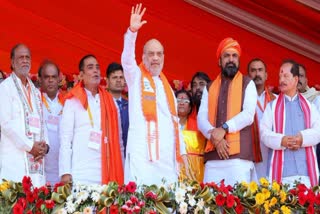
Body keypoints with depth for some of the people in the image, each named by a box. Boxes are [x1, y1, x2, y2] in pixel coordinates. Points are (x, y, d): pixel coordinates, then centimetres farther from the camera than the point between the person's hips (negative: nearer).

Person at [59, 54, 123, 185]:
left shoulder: (108, 100, 13)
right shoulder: (73, 101, 3)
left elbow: (116, 139, 12)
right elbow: (65, 138, 0)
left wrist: (118, 172, 6)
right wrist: (65, 172, -8)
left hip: (105, 174, 3)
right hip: (80, 175, -3)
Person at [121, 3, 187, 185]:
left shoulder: (167, 86, 22)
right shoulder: (136, 77, 8)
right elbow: (127, 59, -13)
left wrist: (182, 152, 14)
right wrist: (132, 31, -28)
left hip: (168, 155, 5)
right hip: (143, 153, -5)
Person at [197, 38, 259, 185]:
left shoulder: (247, 84, 10)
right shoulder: (209, 88, 19)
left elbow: (248, 115, -4)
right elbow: (201, 119, 8)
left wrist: (224, 128, -16)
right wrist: (215, 137, -11)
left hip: (239, 155, -3)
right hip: (213, 157, 3)